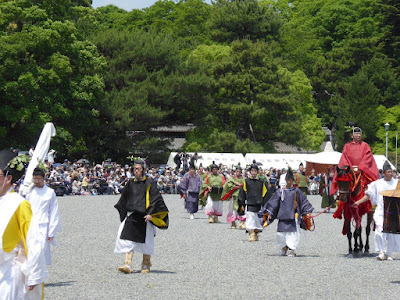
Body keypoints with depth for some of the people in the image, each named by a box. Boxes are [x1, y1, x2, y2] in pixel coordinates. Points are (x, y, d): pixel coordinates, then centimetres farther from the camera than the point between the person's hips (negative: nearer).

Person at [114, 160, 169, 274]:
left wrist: (150, 213, -16)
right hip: (131, 215, 4)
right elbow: (124, 199, 19)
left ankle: (146, 265, 23)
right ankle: (128, 265, -14)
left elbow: (155, 199, -7)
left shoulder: (149, 183, -4)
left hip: (145, 216, -4)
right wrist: (124, 213, 15)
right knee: (128, 239, -9)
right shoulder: (130, 184, 9)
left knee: (145, 241, 6)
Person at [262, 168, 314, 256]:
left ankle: (291, 249, -1)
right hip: (282, 215, 1)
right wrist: (269, 213, 6)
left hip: (293, 216, -1)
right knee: (280, 234, 1)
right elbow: (273, 202, 10)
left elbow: (304, 202, 8)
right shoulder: (281, 191, 6)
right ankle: (283, 247, 24)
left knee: (293, 233, -9)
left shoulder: (296, 191, 4)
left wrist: (307, 212, 2)